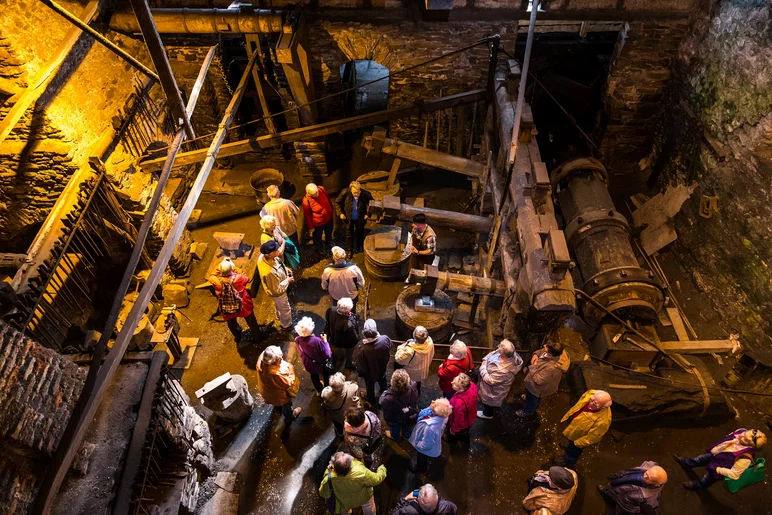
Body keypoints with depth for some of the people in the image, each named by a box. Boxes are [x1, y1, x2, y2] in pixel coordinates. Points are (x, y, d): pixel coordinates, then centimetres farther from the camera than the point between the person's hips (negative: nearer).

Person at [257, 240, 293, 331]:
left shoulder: (262, 256, -25)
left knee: (278, 304, 37)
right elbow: (277, 289, -33)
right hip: (277, 292, -7)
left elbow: (277, 261, 1)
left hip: (275, 287, 7)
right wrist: (287, 280, -21)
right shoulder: (271, 272, -48)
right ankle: (286, 325, 52)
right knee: (285, 308, 23)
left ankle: (280, 315, 68)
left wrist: (285, 268, -8)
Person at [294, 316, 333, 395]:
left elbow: (301, 352, -5)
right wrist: (325, 341, -24)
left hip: (309, 364, 4)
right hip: (321, 364, -4)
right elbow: (327, 355, -33)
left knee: (314, 377, 34)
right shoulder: (317, 341, -43)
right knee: (326, 376, 30)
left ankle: (319, 391, 60)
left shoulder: (297, 340, -27)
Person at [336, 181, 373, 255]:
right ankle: (349, 250, 40)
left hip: (360, 218, 1)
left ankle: (360, 248, 53)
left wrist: (368, 214, -11)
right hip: (348, 218, -1)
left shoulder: (365, 194, -30)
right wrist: (341, 212, -9)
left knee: (360, 233, 26)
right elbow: (338, 202, -9)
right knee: (349, 234, 17)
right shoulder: (345, 193, -30)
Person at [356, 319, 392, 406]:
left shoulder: (362, 348, -43)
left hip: (369, 373, -2)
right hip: (382, 369, 2)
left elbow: (360, 365, -24)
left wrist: (360, 373, -4)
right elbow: (389, 348, -9)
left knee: (370, 388, 30)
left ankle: (372, 403, 58)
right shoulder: (385, 339, -36)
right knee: (383, 383, 35)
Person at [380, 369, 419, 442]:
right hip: (409, 414, 3)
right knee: (406, 425, 38)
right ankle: (406, 433, 68)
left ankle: (395, 436, 64)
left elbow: (383, 403, -23)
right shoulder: (413, 386, -38)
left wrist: (384, 393, -7)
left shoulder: (390, 398, -47)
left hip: (395, 419, -3)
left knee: (395, 428, 34)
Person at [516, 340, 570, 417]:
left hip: (539, 388, -6)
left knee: (532, 399, 27)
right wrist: (536, 354, -21)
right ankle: (529, 397, 68)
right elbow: (541, 351, -3)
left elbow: (538, 380, -35)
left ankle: (527, 411, 56)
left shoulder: (551, 368, -47)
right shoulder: (556, 352, -25)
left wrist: (533, 367, -27)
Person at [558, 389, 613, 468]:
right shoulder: (590, 393, -31)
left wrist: (578, 443, -13)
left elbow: (592, 437, -27)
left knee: (573, 450, 27)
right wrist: (569, 415, 10)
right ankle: (570, 445, 69)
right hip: (573, 423, 5)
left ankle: (568, 463, 58)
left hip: (579, 436, -4)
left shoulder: (603, 421, -46)